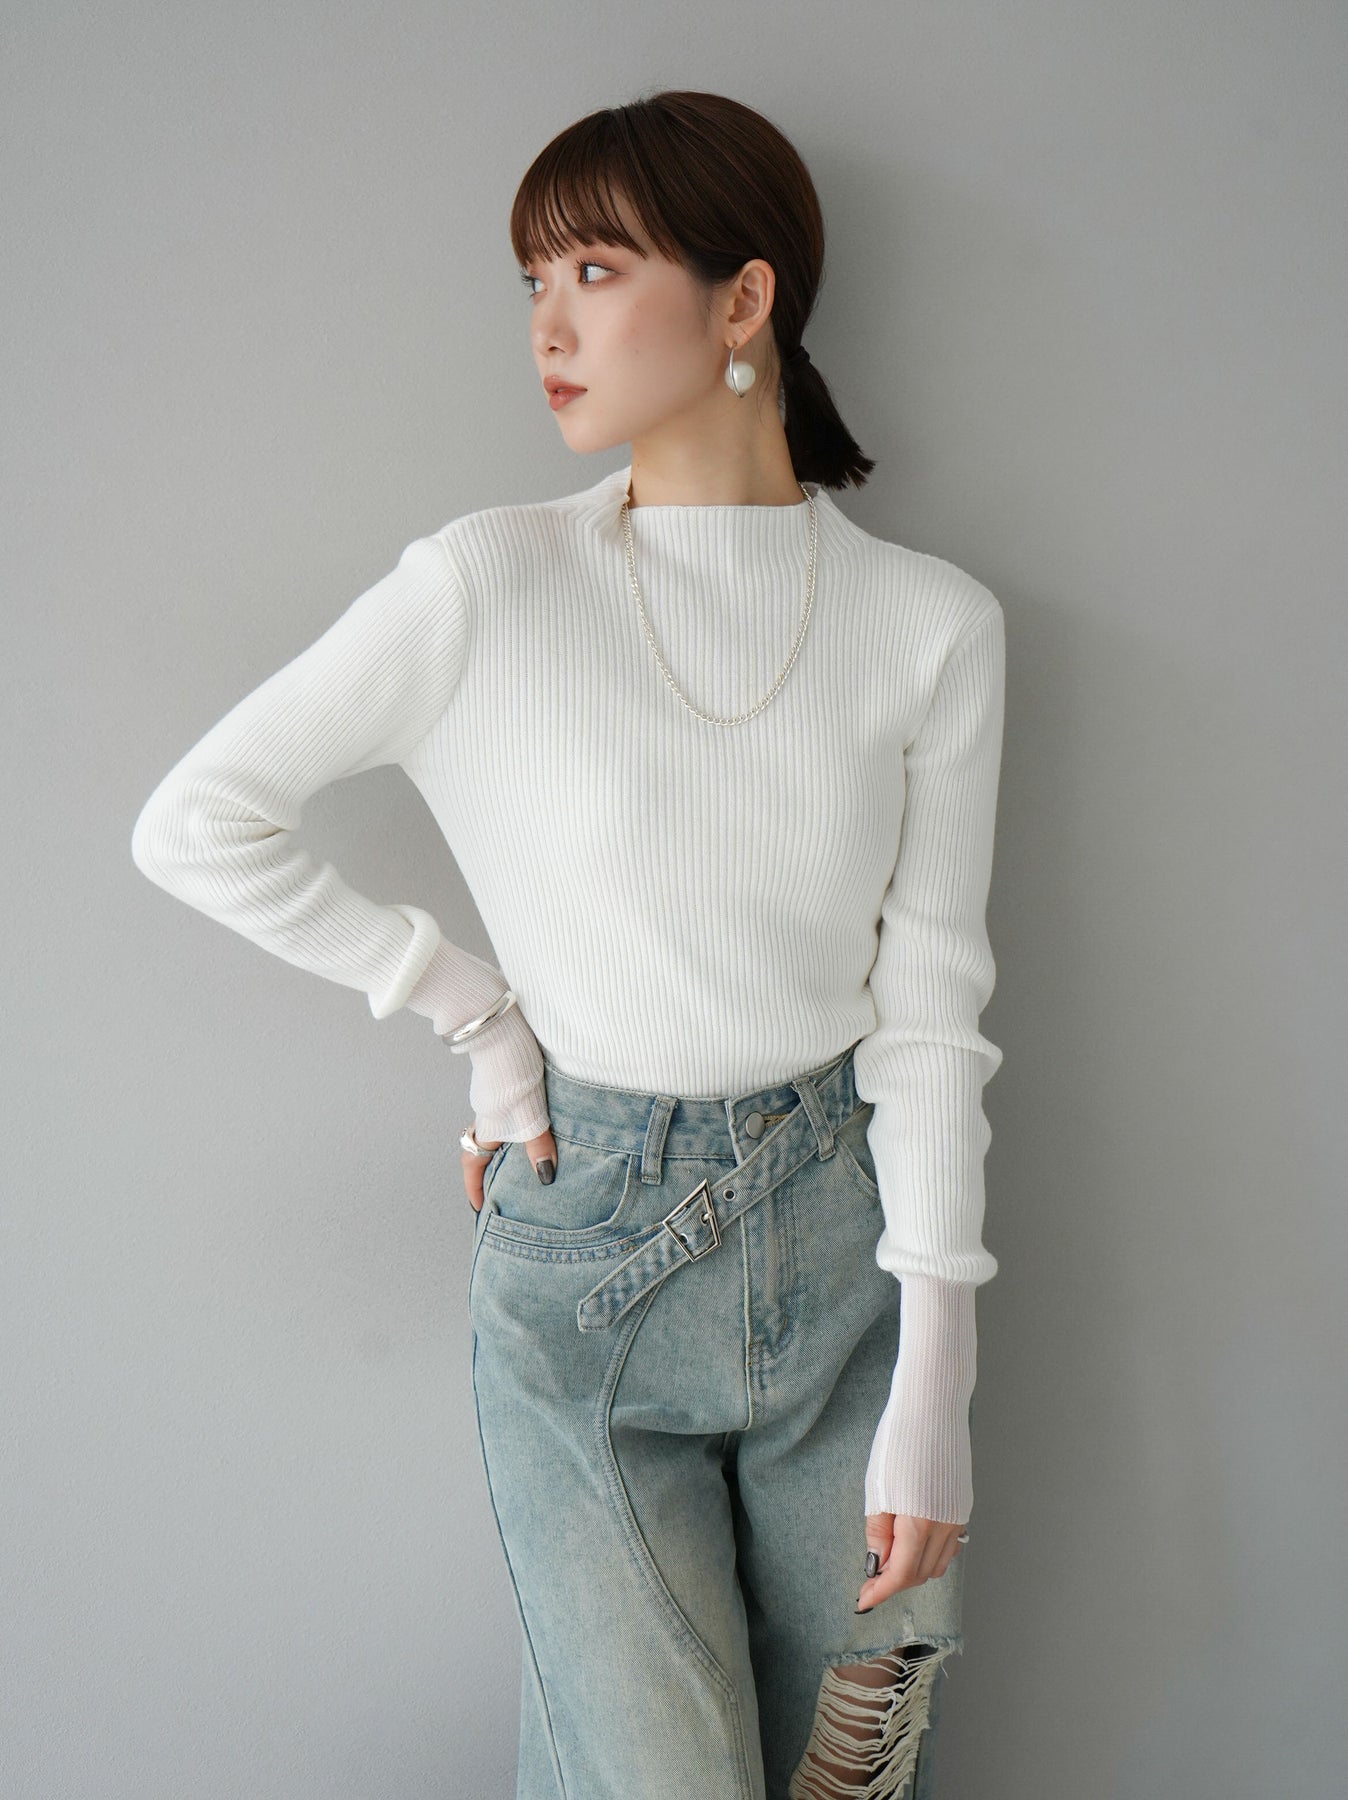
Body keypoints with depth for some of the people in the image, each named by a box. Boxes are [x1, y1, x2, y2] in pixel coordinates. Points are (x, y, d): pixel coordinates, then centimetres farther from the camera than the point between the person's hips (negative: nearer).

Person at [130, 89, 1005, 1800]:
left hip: (841, 1224, 2)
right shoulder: (488, 589, -9)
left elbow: (928, 1006, -3)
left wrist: (931, 1388, -5)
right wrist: (477, 1012, -4)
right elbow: (193, 825, -3)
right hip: (582, 1236, -1)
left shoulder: (930, 623, -4)